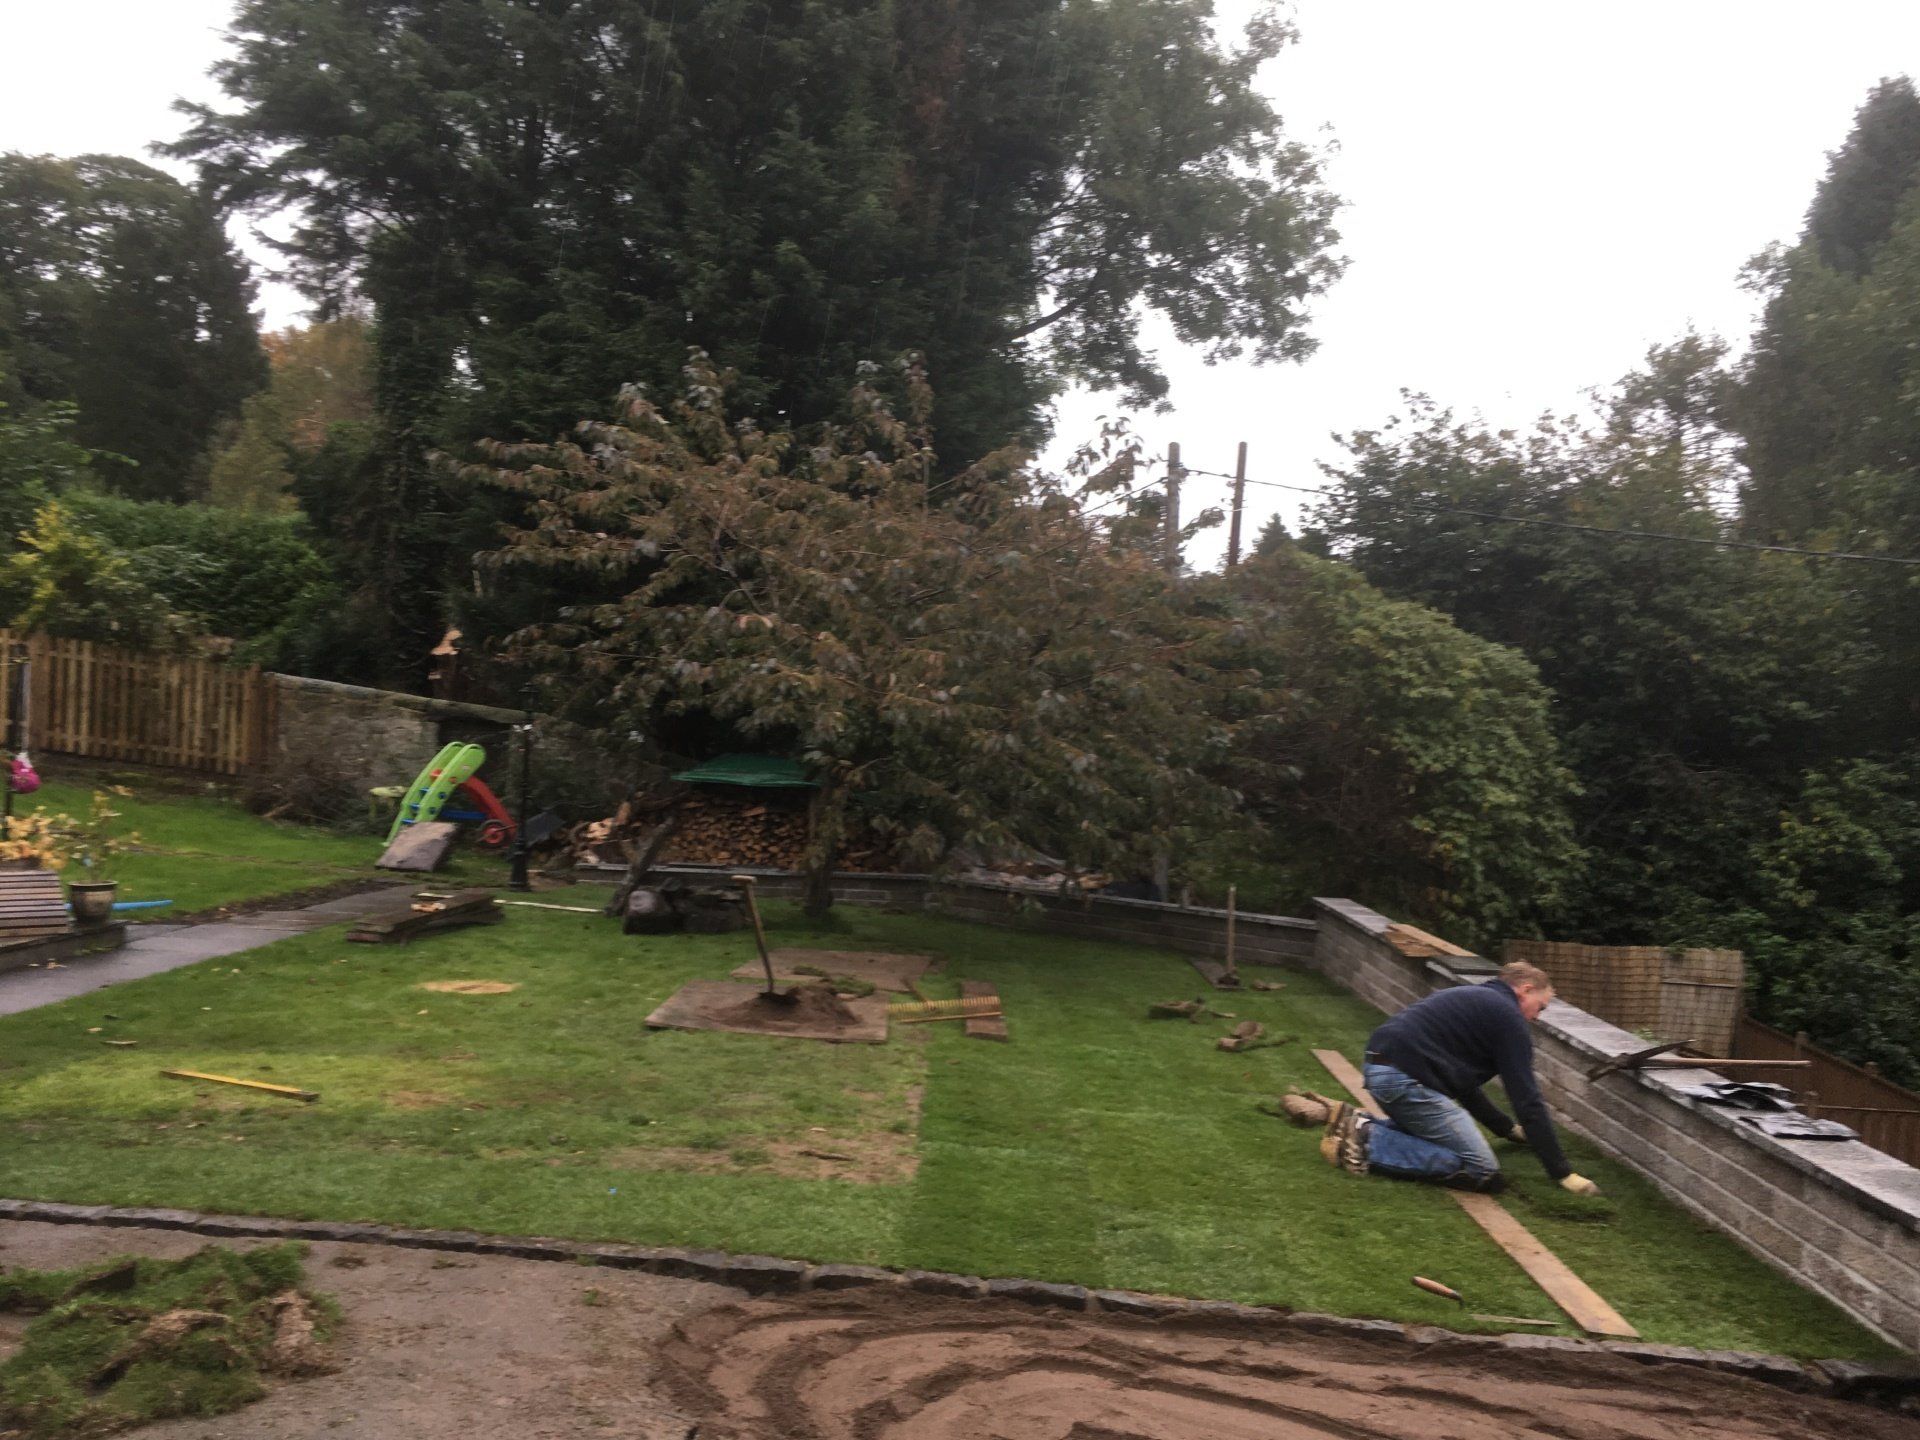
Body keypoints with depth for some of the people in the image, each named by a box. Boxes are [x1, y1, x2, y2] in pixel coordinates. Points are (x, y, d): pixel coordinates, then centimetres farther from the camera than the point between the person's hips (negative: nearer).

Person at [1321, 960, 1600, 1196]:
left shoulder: (1476, 1000, 28)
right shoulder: (1508, 1016, 0)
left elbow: (1464, 1085, 35)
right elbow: (1528, 1100, -5)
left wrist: (1509, 1128, 42)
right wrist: (1563, 1173, -1)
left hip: (1381, 1067, 10)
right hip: (1404, 1077, -10)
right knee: (1482, 1172, -6)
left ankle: (1360, 1125, 10)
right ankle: (1367, 1142, -12)